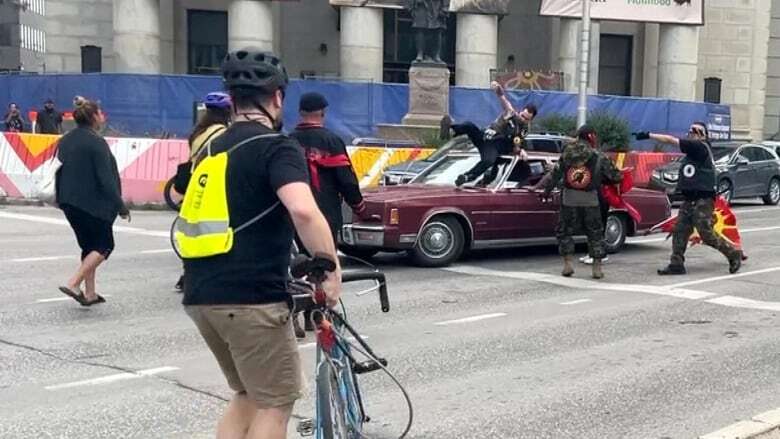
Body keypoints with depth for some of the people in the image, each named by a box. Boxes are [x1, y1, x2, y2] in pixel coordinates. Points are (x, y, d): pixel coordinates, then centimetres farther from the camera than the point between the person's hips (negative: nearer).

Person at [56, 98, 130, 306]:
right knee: (103, 245, 3)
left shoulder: (65, 140, 10)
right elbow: (106, 178, -19)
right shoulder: (96, 142, -16)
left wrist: (62, 199, 26)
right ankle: (74, 284, -11)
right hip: (93, 203, -8)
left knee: (89, 246, 17)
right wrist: (120, 206, -14)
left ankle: (90, 293, 17)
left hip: (69, 202, 8)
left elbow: (59, 171, 16)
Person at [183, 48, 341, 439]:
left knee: (246, 394, 22)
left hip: (202, 295, 8)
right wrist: (331, 268, -15)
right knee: (275, 402, 7)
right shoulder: (277, 146, -8)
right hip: (251, 297, -8)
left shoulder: (212, 149, 16)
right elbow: (303, 210, -26)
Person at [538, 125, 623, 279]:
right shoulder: (599, 157, -1)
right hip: (590, 201, -1)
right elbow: (615, 177, 3)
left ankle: (567, 264, 6)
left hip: (569, 200, 1)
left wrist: (546, 191, 13)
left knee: (564, 231, 15)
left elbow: (555, 174, 4)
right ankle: (597, 268, 10)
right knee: (595, 233, 11)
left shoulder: (567, 154, 4)